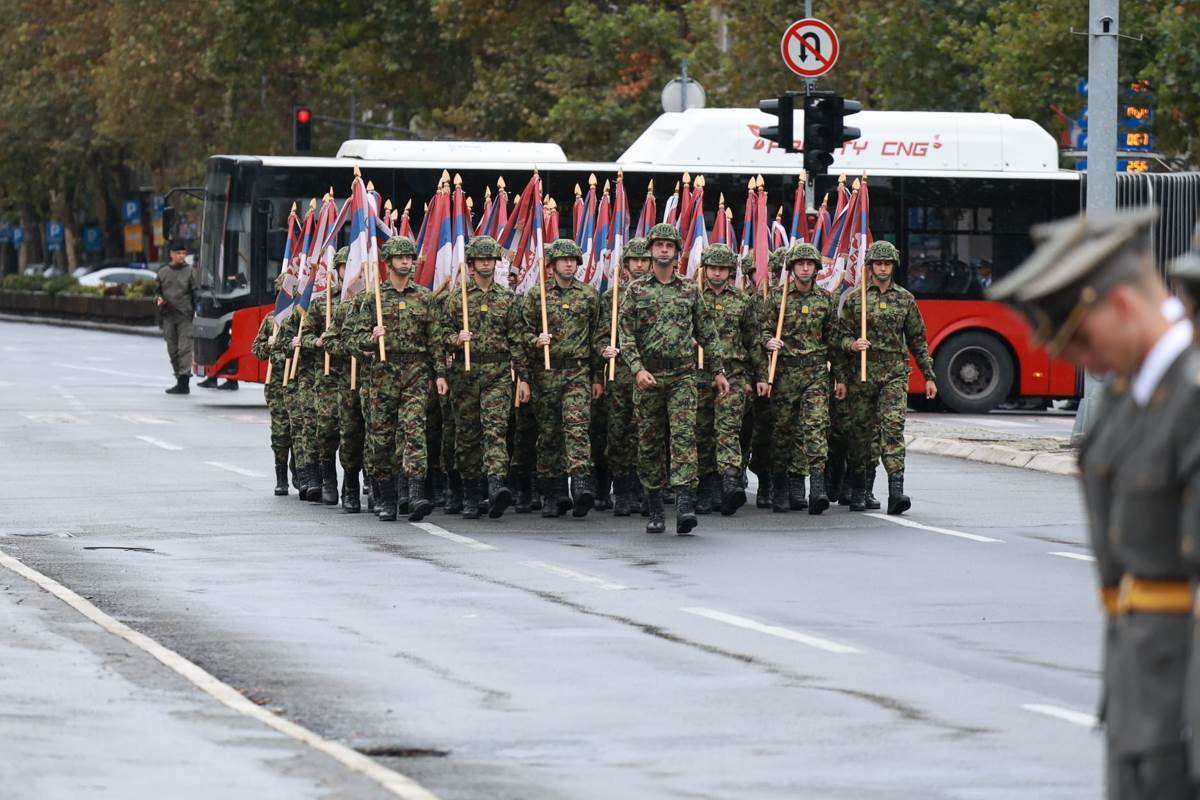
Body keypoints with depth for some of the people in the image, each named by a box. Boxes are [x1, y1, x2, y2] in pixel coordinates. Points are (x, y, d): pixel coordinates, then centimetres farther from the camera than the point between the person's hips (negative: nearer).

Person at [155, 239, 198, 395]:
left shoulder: (189, 272, 1)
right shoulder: (163, 273, 9)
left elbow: (195, 293, 0)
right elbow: (157, 290, 19)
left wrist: (196, 311, -7)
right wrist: (158, 299, -3)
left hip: (185, 317, -4)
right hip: (168, 316, 4)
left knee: (185, 348, -11)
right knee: (172, 350, 9)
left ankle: (184, 380, -15)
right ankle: (179, 380, 17)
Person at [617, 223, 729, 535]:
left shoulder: (690, 290, 9)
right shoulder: (636, 290, 5)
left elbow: (707, 333, 14)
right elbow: (626, 334, -1)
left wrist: (718, 371, 11)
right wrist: (637, 369, -15)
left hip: (683, 377, 0)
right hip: (648, 378, 0)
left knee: (684, 437, -14)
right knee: (649, 444, 4)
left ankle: (685, 505, -23)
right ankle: (655, 512, 13)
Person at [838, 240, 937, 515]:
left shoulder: (905, 299, 10)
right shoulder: (855, 298, 6)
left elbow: (917, 340, 14)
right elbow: (843, 336, 6)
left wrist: (928, 376, 13)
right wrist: (853, 344, -17)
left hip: (895, 374, 0)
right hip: (862, 373, 0)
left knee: (893, 427, -14)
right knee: (862, 432, 4)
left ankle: (896, 491, -23)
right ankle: (859, 490, 16)